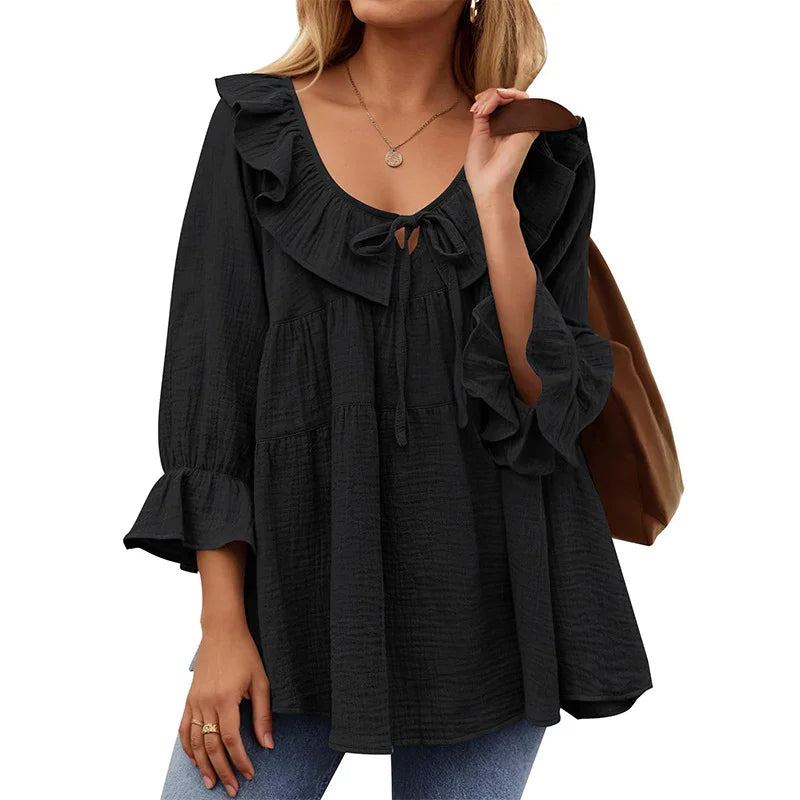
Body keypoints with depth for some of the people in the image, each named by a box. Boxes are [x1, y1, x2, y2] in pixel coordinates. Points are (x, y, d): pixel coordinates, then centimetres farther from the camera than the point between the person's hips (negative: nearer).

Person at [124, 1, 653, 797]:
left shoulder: (542, 154, 3)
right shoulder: (256, 125, 1)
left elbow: (555, 401, -5)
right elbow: (211, 373, -2)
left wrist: (495, 200, -13)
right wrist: (222, 620, -6)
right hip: (300, 575, 0)